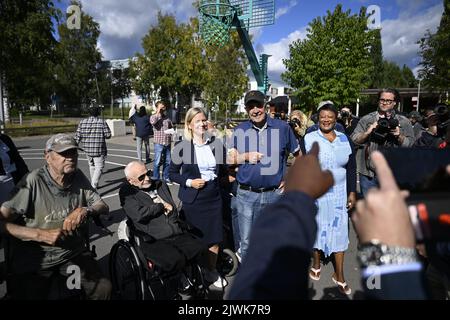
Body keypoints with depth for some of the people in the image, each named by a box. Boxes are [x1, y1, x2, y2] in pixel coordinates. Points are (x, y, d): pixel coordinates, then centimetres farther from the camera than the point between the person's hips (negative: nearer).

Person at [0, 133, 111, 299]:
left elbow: (104, 207, 1)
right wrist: (41, 234, -28)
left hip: (74, 252, 4)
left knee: (103, 288, -7)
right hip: (35, 260, -3)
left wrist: (86, 211, -20)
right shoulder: (33, 182, -19)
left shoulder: (78, 177, -2)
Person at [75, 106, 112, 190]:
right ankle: (93, 186, -14)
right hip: (99, 149, -4)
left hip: (87, 149, 5)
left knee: (92, 166, 20)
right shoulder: (102, 122, -6)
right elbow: (108, 135, -8)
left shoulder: (82, 122, 3)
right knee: (99, 167, -1)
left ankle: (94, 184, 32)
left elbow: (77, 136, 0)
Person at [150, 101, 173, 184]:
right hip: (159, 143, -5)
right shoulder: (154, 117, 0)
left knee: (167, 161, 11)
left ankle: (166, 177, 23)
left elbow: (171, 127, 22)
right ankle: (155, 178, 10)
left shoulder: (167, 117, 13)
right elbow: (153, 122, -23)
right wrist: (158, 112, -14)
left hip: (167, 143, 5)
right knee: (157, 162, -2)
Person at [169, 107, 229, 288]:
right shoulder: (182, 147, -7)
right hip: (192, 200, -3)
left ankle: (211, 271, 34)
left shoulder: (217, 145, 2)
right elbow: (172, 173, -1)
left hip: (213, 198, 3)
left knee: (215, 238, 10)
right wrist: (188, 182, -13)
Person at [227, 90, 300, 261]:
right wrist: (245, 156, -9)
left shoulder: (282, 127, 2)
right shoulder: (239, 131, 5)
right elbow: (229, 160, 9)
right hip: (246, 195, 1)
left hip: (274, 194, -1)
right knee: (247, 242, 11)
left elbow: (299, 156, 8)